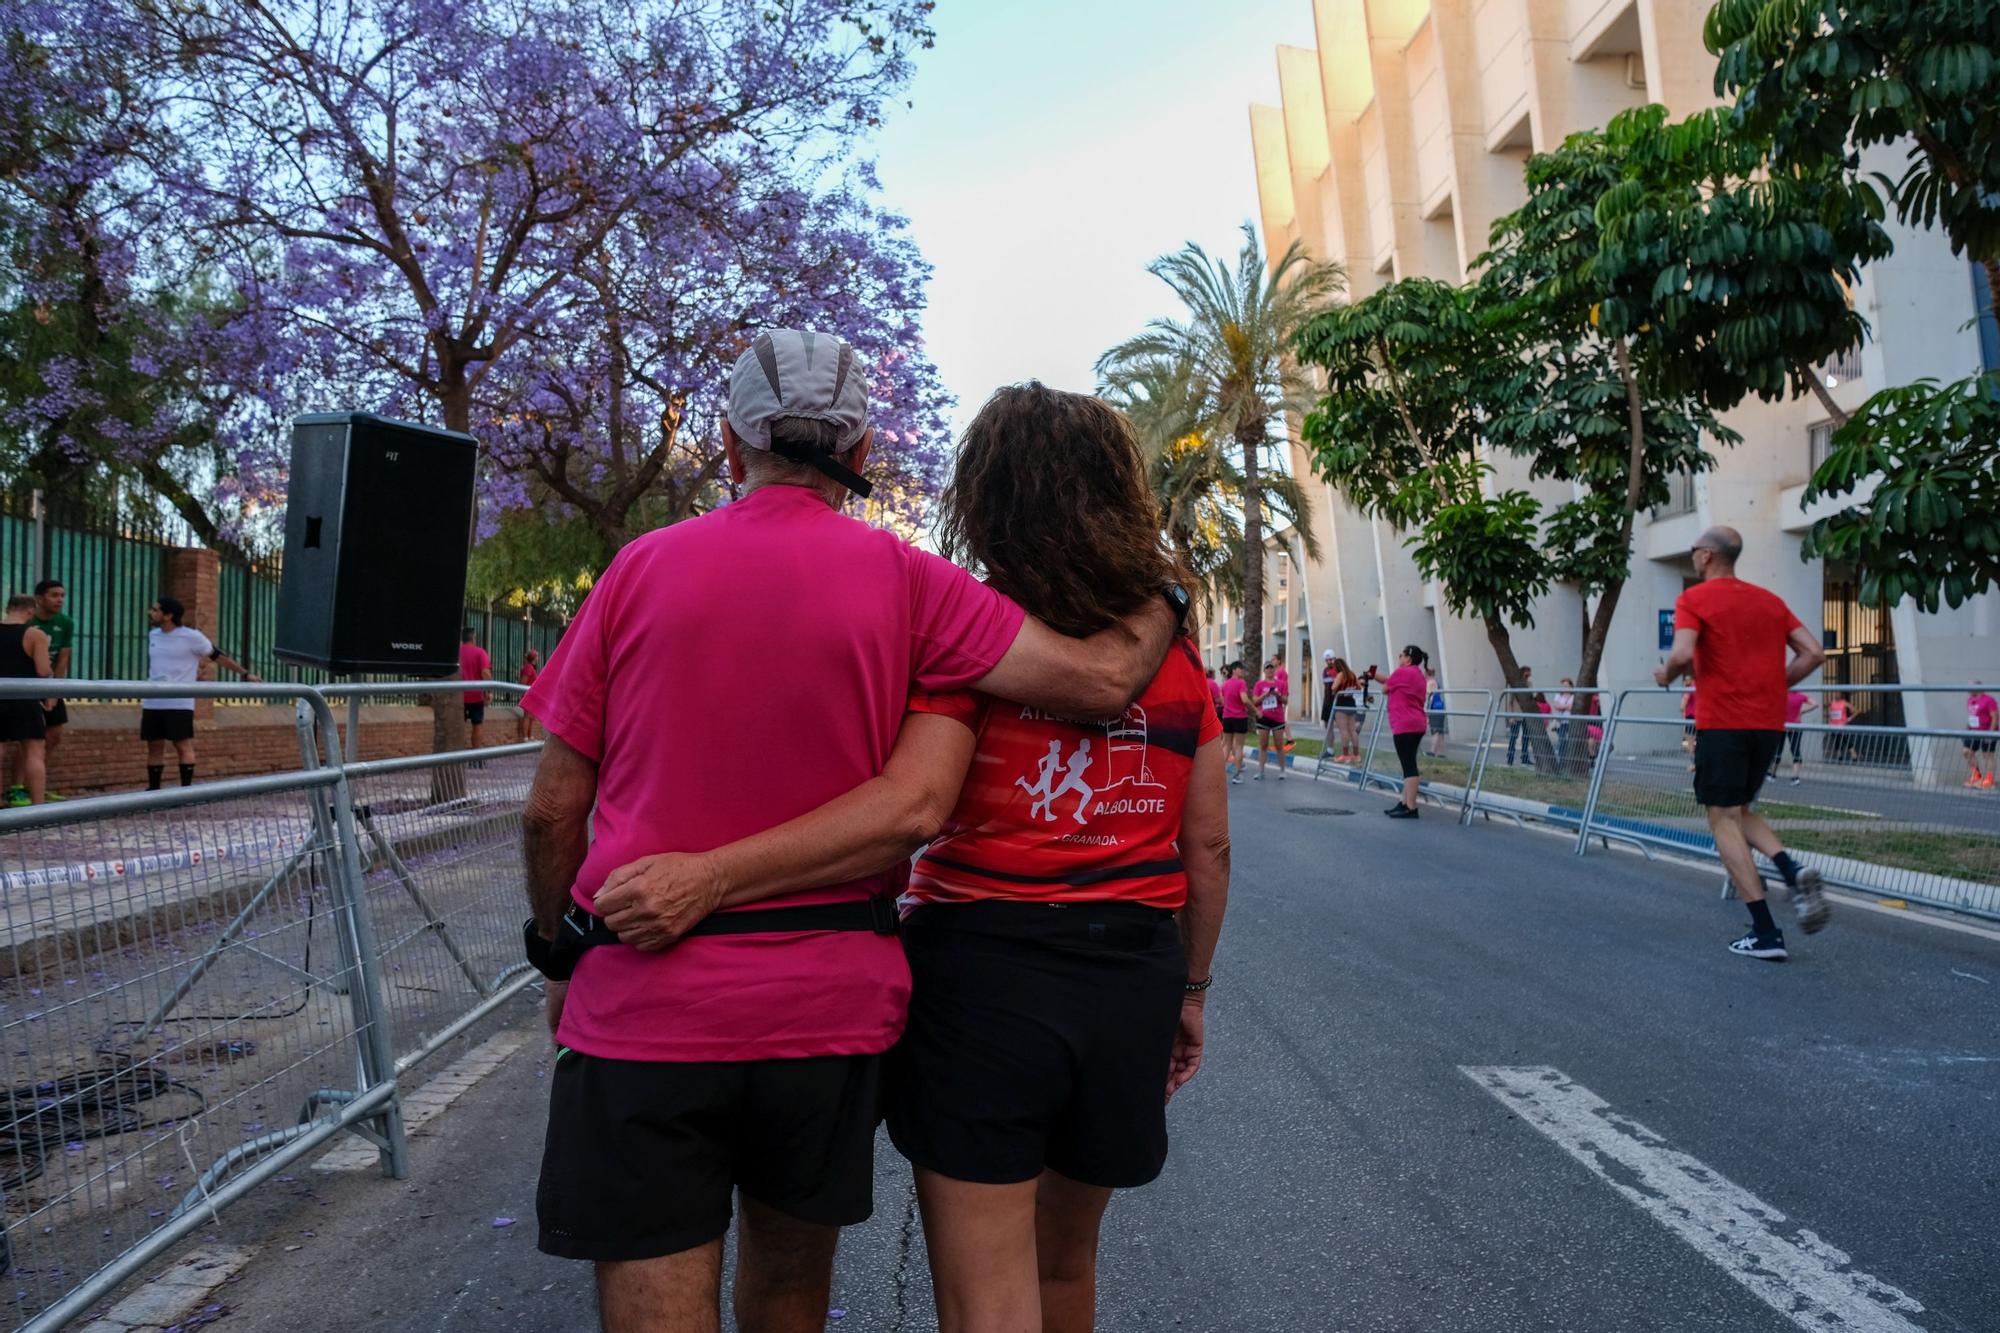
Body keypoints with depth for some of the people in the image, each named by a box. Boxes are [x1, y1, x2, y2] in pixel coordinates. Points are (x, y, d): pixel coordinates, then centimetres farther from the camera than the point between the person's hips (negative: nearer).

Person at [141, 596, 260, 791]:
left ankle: (186, 789, -3)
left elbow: (218, 656, -2)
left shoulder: (191, 636, -7)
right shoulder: (153, 635, 11)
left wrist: (245, 673, -4)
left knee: (183, 746, -5)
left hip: (179, 703, -6)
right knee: (154, 747, 8)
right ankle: (153, 789, 14)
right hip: (152, 703, 6)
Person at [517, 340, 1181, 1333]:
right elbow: (1098, 680, -10)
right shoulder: (903, 579, -4)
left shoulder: (642, 566, -2)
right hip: (830, 1002, 2)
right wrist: (1164, 598, 12)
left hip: (645, 1004, -1)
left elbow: (552, 810, 0)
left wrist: (560, 958, 16)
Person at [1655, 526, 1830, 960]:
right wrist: (1773, 686, 17)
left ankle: (1765, 933, -5)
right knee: (1741, 810, 22)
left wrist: (1666, 674, 1)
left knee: (1724, 819, 0)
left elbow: (1683, 654, -19)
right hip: (1769, 724, 6)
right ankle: (1793, 871, -6)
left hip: (1721, 723, -6)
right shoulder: (1769, 600, 15)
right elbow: (1813, 653, 8)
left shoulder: (1695, 599, -4)